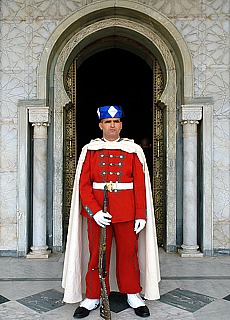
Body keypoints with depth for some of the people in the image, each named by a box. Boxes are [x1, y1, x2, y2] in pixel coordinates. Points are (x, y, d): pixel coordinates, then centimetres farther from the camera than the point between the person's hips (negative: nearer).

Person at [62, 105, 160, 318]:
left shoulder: (133, 150, 2)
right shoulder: (89, 150, 2)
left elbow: (140, 184, 1)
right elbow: (83, 184, -2)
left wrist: (141, 215, -4)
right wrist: (94, 211, -14)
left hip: (127, 211, 0)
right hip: (97, 212, 0)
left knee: (129, 253, 10)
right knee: (96, 254, 8)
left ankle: (133, 295, 28)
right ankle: (92, 297, 25)